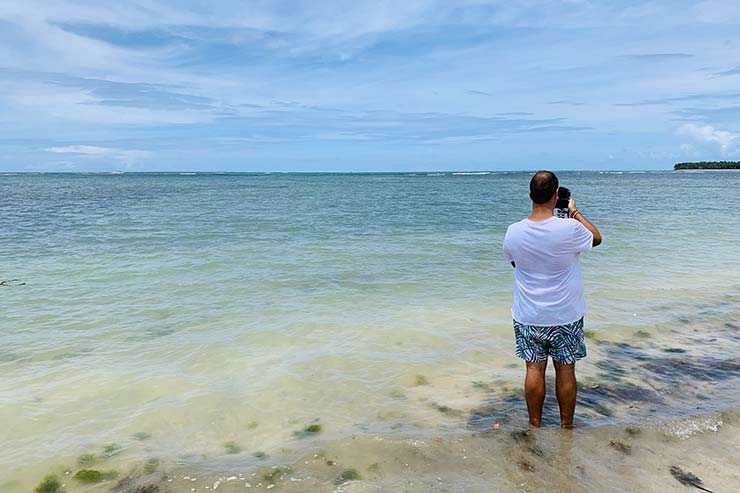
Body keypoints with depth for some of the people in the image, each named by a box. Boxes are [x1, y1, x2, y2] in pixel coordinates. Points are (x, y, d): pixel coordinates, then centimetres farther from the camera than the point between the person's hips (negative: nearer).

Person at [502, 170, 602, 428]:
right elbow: (596, 238, 4)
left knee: (534, 370, 12)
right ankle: (567, 426, 28)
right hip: (566, 316, -1)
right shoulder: (569, 228, -18)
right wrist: (575, 212, 14)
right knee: (565, 371, 13)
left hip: (528, 317, 1)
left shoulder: (514, 232, -11)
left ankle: (535, 424, 25)